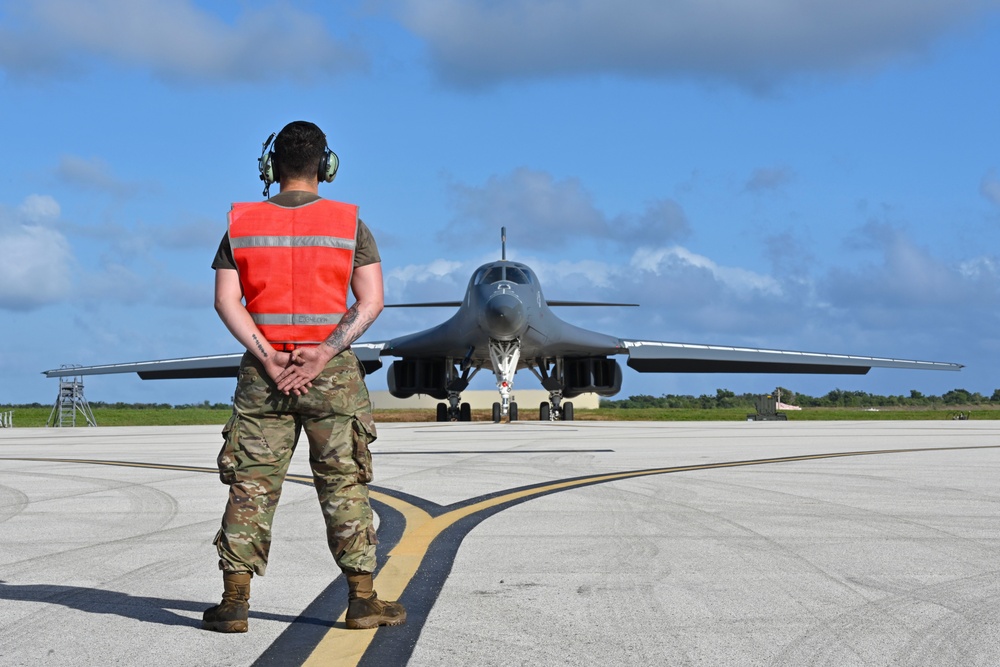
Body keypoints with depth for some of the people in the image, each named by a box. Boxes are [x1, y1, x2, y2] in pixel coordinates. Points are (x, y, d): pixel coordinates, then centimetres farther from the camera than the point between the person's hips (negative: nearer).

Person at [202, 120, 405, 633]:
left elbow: (226, 301, -5)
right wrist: (323, 355, -14)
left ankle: (234, 602, 4)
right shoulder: (349, 224, 0)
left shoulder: (243, 224, 4)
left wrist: (268, 359, -11)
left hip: (263, 371, 1)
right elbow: (371, 301, -10)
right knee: (343, 485, 5)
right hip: (333, 373, -1)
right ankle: (362, 599, 8)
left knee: (251, 484, 5)